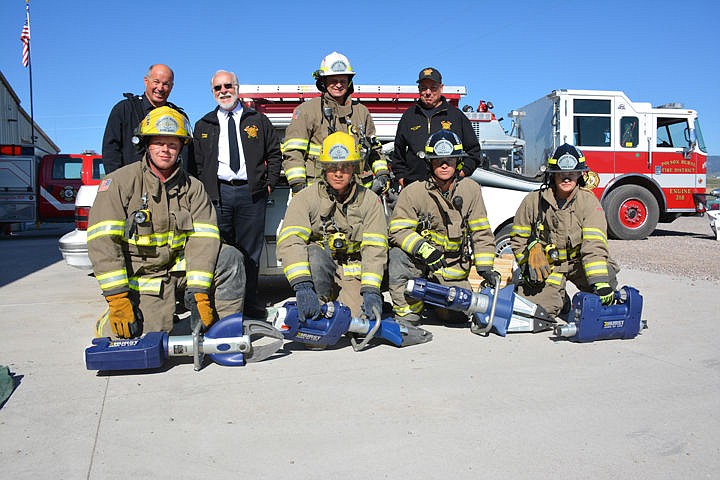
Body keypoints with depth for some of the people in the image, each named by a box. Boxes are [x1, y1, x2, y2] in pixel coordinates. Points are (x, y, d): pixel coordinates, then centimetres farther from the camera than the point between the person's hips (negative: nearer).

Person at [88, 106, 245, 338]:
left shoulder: (192, 187, -1)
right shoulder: (119, 182, -10)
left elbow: (203, 239, -9)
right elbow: (102, 241, -17)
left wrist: (199, 293, -21)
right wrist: (117, 299, -24)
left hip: (178, 266, 3)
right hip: (139, 276, -3)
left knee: (229, 258, -17)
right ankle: (107, 323, 16)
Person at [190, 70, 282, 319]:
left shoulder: (258, 120, 14)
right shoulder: (204, 125, 16)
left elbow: (274, 154, 15)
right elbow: (196, 163, 13)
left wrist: (269, 184, 5)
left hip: (251, 193, 0)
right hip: (217, 193, 1)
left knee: (250, 249, 2)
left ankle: (250, 300, 10)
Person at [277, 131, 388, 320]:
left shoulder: (369, 200, 0)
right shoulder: (306, 198, -6)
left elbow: (375, 249, -7)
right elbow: (290, 242, -20)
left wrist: (371, 292, -20)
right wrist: (302, 286, -35)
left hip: (353, 276, 2)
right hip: (317, 273, -1)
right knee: (314, 253, -33)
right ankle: (321, 307, -15)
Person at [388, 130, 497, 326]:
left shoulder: (471, 190, -1)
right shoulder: (412, 192, -12)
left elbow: (481, 232, 4)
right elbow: (398, 230, -17)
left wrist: (485, 267, -6)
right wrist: (423, 249, -34)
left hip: (453, 269, 3)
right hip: (419, 260, -3)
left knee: (457, 314, -6)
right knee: (398, 255, -34)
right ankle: (407, 313, -19)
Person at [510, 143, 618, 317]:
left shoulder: (588, 201, -14)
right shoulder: (533, 201, -8)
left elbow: (594, 244, -27)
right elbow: (518, 239, 4)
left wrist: (601, 283, -37)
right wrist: (529, 268, -5)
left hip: (578, 261, -1)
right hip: (546, 263, 1)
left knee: (608, 274, -27)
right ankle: (559, 299, 22)